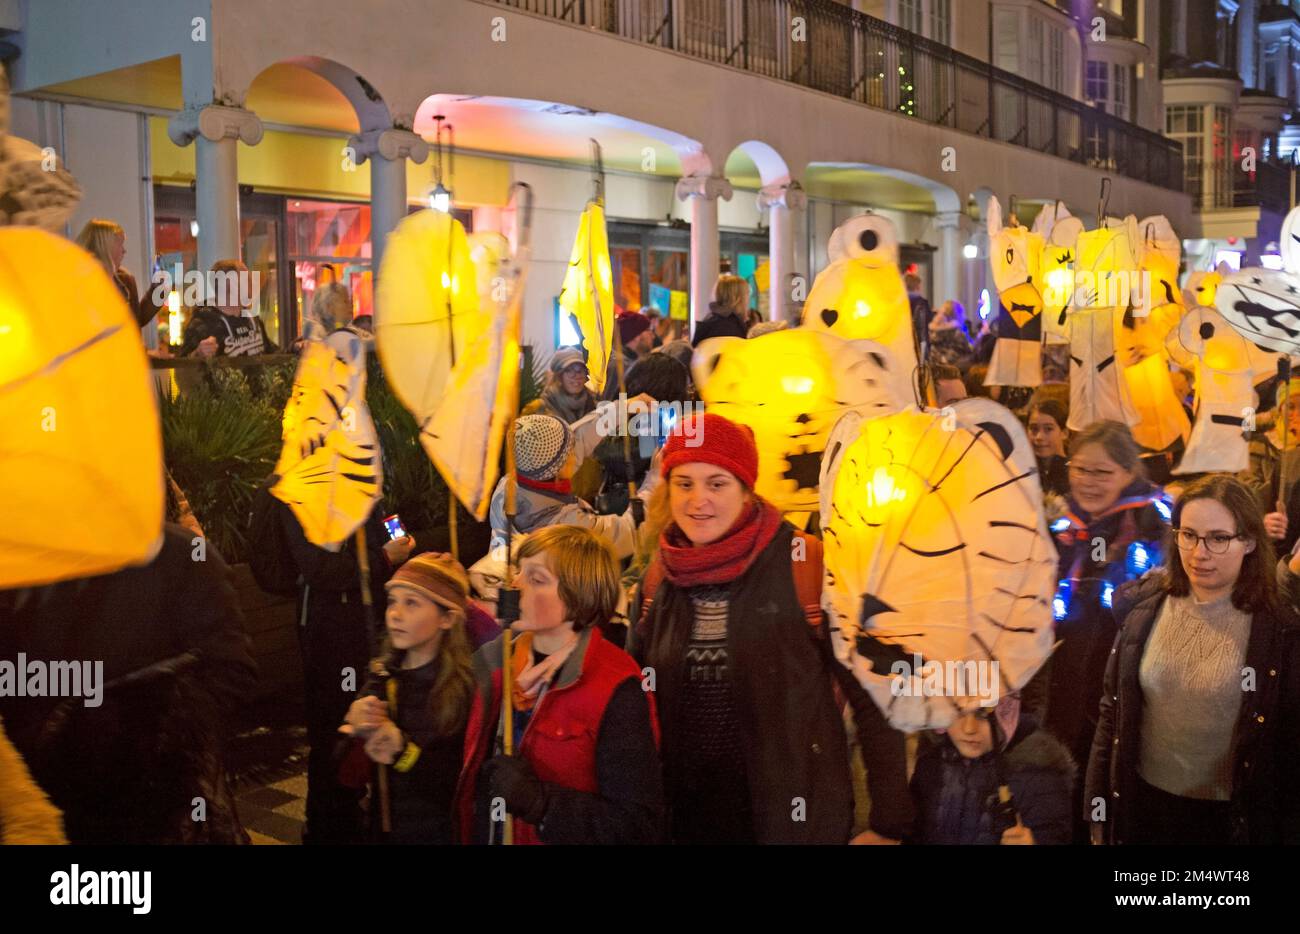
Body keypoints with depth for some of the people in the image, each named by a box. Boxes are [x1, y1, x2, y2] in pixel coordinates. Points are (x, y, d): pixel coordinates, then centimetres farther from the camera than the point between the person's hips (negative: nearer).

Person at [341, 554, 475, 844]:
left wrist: (405, 750, -26)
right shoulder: (382, 676, -3)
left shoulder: (471, 685, -17)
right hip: (384, 830, 4)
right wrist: (356, 731, -20)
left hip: (443, 833, -4)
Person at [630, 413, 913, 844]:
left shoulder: (808, 565, -14)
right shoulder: (658, 576, 0)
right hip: (683, 817, 4)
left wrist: (889, 822, -12)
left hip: (795, 819, -4)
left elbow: (873, 698, -12)